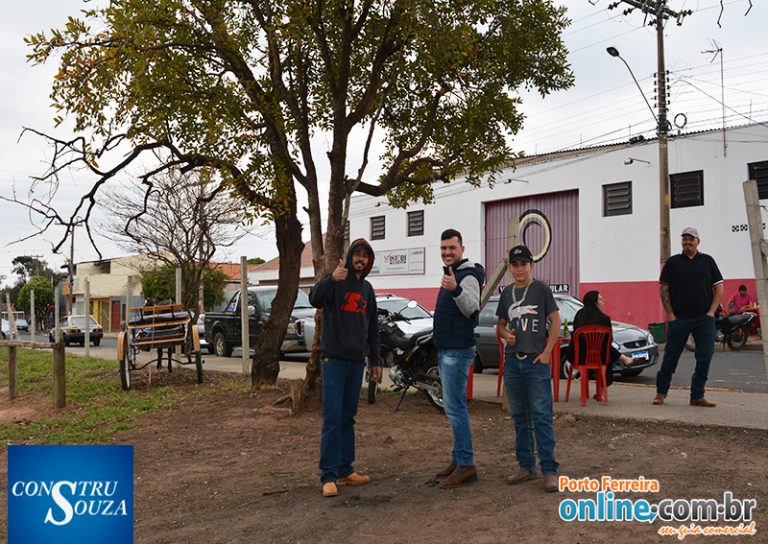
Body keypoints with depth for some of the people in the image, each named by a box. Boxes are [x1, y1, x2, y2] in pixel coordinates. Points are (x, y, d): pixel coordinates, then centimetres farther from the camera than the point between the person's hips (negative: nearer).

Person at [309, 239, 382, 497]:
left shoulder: (367, 289, 16)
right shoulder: (336, 281, -3)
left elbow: (373, 328, 21)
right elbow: (315, 299, -25)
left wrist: (375, 361, 17)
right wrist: (331, 279, -43)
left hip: (356, 360, 6)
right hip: (335, 359, -6)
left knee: (348, 417, 11)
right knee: (332, 418, -8)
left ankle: (345, 470, 17)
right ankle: (328, 476, -5)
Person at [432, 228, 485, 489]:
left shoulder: (467, 276, -14)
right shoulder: (451, 274, 16)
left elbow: (472, 309, -29)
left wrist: (456, 290, -45)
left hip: (457, 351, -10)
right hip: (447, 349, 10)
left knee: (455, 407, -11)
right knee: (455, 407, 13)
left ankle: (466, 465, -7)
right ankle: (459, 459, 21)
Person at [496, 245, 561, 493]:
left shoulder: (541, 289, -2)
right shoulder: (506, 293, 11)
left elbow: (556, 322, -4)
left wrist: (547, 352, -10)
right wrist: (505, 334, -3)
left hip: (536, 361, -5)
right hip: (512, 361, 5)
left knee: (542, 416, -6)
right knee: (520, 416, 11)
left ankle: (549, 470, -1)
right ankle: (526, 467, 20)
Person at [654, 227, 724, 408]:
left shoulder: (707, 261, 9)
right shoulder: (673, 262, 5)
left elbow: (719, 287, 9)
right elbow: (663, 289, 3)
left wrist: (711, 311, -2)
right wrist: (670, 315, -5)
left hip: (704, 318, 2)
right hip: (678, 318, -1)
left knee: (705, 357, 1)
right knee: (671, 357, 3)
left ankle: (697, 396, 11)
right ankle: (661, 392, 14)